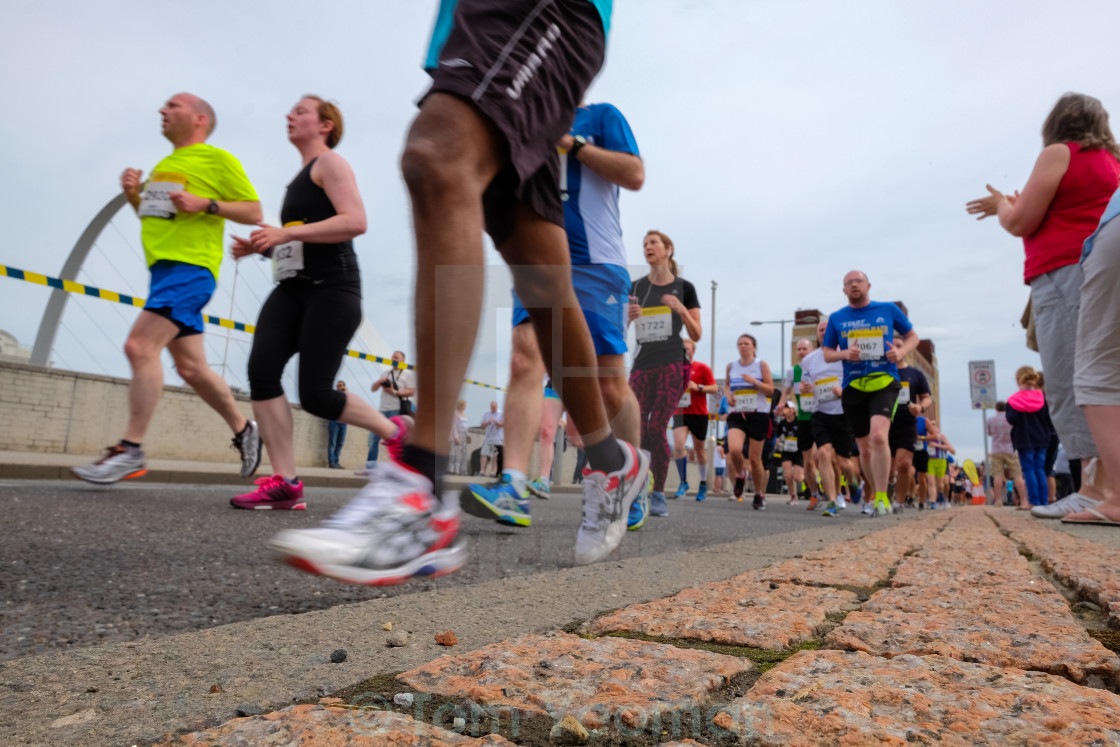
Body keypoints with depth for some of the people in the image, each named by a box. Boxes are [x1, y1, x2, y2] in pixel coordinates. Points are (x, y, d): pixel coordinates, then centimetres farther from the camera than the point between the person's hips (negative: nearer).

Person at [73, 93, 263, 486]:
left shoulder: (218, 159, 0)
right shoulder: (165, 165, 24)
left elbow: (253, 211, -4)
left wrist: (206, 205, -15)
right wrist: (133, 195, 12)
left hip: (191, 267, -9)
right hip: (163, 268, 9)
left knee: (140, 346, -19)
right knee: (191, 368, 7)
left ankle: (130, 450, -15)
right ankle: (244, 429, 20)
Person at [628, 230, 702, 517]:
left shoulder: (684, 288, 3)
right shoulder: (636, 287, 9)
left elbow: (696, 336, 2)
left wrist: (682, 310, -15)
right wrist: (628, 317, -10)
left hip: (672, 365, -3)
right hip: (642, 364, 3)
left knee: (656, 428, -11)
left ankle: (658, 494, 1)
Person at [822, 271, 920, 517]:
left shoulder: (888, 310, 6)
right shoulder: (837, 318, 9)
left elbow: (913, 336, 15)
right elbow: (826, 353, 13)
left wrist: (901, 351, -6)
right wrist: (845, 354, -9)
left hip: (884, 383, -2)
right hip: (853, 387, 3)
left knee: (878, 435, -25)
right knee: (865, 449, 8)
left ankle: (882, 498, -15)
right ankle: (874, 495, 28)